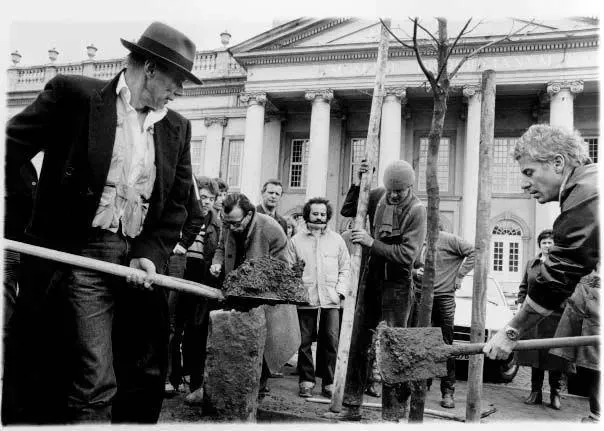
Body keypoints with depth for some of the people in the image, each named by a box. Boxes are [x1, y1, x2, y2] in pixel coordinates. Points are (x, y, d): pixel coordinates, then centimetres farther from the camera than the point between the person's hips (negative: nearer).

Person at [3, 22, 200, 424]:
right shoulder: (74, 94, -3)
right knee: (96, 384, -7)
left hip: (144, 260, 5)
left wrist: (151, 255, -4)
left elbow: (176, 205, 10)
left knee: (148, 379, 13)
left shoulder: (177, 127, 10)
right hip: (85, 255, -5)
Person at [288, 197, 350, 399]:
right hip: (305, 298, 0)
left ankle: (329, 382, 9)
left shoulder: (336, 239, 11)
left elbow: (345, 267, 12)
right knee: (305, 341, 3)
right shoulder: (296, 240, 8)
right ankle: (306, 381, 15)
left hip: (331, 298, 1)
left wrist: (341, 290, 0)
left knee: (331, 340, -2)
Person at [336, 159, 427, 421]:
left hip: (397, 283, -5)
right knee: (358, 341, 7)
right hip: (371, 276, 5)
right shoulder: (378, 196, 2)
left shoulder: (416, 210, -12)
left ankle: (392, 412, 11)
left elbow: (408, 254, -20)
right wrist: (357, 185, -1)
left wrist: (372, 243, -23)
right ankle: (351, 405, 17)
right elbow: (347, 212, 13)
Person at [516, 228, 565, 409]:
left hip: (554, 316, -4)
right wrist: (521, 302, 8)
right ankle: (536, 392, 20)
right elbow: (523, 286, 20)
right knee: (534, 354, 9)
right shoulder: (531, 264, 15)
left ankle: (555, 394, 14)